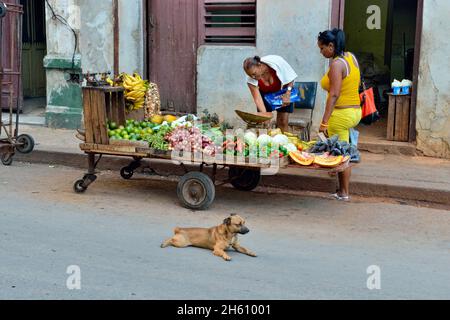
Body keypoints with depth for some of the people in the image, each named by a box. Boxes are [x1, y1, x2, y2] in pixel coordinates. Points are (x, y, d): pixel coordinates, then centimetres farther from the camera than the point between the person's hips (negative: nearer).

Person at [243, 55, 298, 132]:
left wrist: (287, 94, -27)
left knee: (283, 122, -7)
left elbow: (290, 76, -21)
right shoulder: (251, 80, -29)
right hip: (265, 93, 1)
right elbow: (257, 99, -29)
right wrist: (264, 114, -41)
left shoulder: (276, 62, -35)